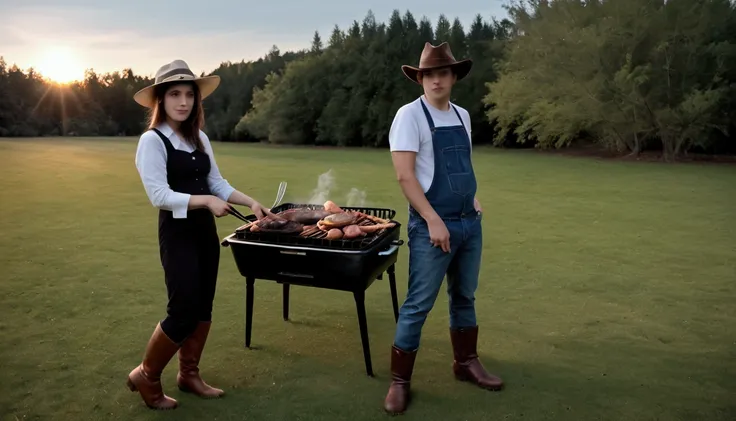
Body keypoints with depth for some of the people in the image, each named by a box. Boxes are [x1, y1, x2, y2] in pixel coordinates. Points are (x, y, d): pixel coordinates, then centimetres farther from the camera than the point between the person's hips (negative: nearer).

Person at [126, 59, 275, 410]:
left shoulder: (200, 138, 9)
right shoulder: (152, 140, -12)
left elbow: (217, 183, 9)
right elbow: (159, 195, -18)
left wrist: (251, 202, -3)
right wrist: (206, 200, -26)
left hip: (205, 230, 7)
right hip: (177, 233, -7)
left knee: (203, 307, 12)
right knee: (183, 311, -4)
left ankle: (189, 374, 29)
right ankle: (146, 376, 19)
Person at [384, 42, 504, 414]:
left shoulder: (462, 115, 11)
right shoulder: (410, 115, -10)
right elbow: (404, 175, -17)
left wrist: (473, 199, 8)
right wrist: (433, 220, -21)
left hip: (470, 223, 7)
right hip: (432, 226, -7)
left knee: (464, 297, 17)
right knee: (418, 305, -1)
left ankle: (466, 363, 35)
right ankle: (400, 381, 13)